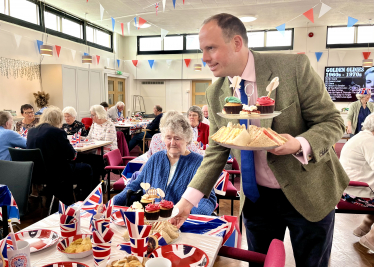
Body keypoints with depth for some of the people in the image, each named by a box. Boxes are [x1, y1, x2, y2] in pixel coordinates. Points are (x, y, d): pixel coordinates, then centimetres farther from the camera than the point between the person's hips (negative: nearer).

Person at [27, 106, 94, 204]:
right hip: (56, 175, -8)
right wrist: (74, 152, 8)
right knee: (86, 169, 12)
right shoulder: (57, 132, -20)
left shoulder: (31, 131, 2)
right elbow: (71, 155, -15)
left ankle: (68, 203, 40)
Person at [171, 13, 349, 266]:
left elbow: (332, 121, -11)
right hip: (256, 197, 3)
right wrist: (189, 199, -8)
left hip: (308, 193, -2)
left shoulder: (294, 67, -18)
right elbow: (216, 149, 0)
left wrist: (300, 145, -32)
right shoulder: (215, 93, -5)